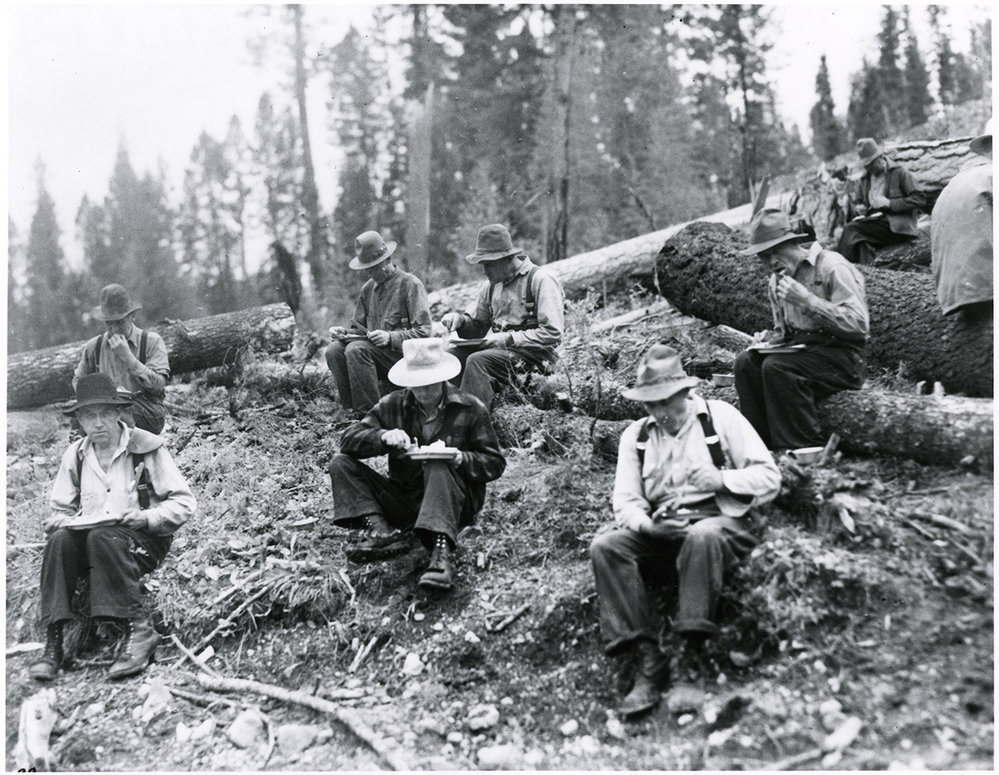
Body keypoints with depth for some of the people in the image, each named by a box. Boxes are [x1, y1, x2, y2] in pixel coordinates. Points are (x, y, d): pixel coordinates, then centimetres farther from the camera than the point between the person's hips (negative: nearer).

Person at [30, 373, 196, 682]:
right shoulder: (75, 455, 10)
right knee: (60, 540, -27)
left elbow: (183, 503, -5)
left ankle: (138, 629, -30)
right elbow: (62, 508, 16)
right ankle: (53, 641, -28)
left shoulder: (147, 448, -3)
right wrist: (59, 521, -8)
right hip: (89, 535, 4)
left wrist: (147, 518, -21)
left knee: (102, 539, -35)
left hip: (145, 540, -4)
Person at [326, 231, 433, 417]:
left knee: (356, 349, -30)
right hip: (373, 349, 6)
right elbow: (359, 327, 21)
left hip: (404, 353, -6)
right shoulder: (368, 288, 15)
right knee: (334, 350, -17)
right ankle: (352, 410, -17)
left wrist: (391, 337, -22)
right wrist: (344, 332, -2)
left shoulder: (410, 284, -4)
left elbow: (423, 332, -10)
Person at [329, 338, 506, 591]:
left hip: (454, 500, -4)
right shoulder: (393, 405, 4)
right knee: (341, 463, -8)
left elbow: (495, 463, -1)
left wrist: (462, 459, -22)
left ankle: (442, 551, -48)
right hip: (404, 498, 4)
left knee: (439, 467, -36)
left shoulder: (470, 408, -2)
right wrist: (384, 436, -23)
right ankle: (380, 529, -29)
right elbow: (349, 438, -3)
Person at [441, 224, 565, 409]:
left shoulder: (541, 280, -8)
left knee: (478, 361, -31)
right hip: (499, 349, 7)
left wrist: (509, 338, -18)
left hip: (534, 354, -7)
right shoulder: (492, 284, 15)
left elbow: (553, 333, -16)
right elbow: (478, 328, 22)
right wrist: (460, 320, -1)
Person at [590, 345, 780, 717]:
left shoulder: (720, 417, 6)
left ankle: (691, 655, -30)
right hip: (660, 534, 3)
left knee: (702, 537, -39)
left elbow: (769, 478, 1)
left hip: (719, 522, -3)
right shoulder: (635, 436, 15)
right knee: (605, 546, -25)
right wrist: (649, 524, -17)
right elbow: (624, 502, 5)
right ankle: (648, 661, -28)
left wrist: (722, 480, -16)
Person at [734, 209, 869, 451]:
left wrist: (807, 300, -23)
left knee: (776, 367, -29)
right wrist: (771, 338, 2)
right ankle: (762, 444, -14)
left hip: (842, 359, -7)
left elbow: (859, 324, -20)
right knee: (746, 362, -16)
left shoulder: (832, 267, -10)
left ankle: (803, 449, -21)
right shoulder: (776, 282, 14)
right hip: (802, 352, 7)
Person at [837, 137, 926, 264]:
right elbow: (855, 203, 29)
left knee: (851, 229, -26)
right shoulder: (865, 178, 21)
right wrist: (858, 208, 3)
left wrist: (889, 203, -14)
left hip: (897, 226, -5)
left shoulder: (899, 172, 4)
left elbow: (920, 200, -4)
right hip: (873, 222, 5)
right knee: (862, 242, -31)